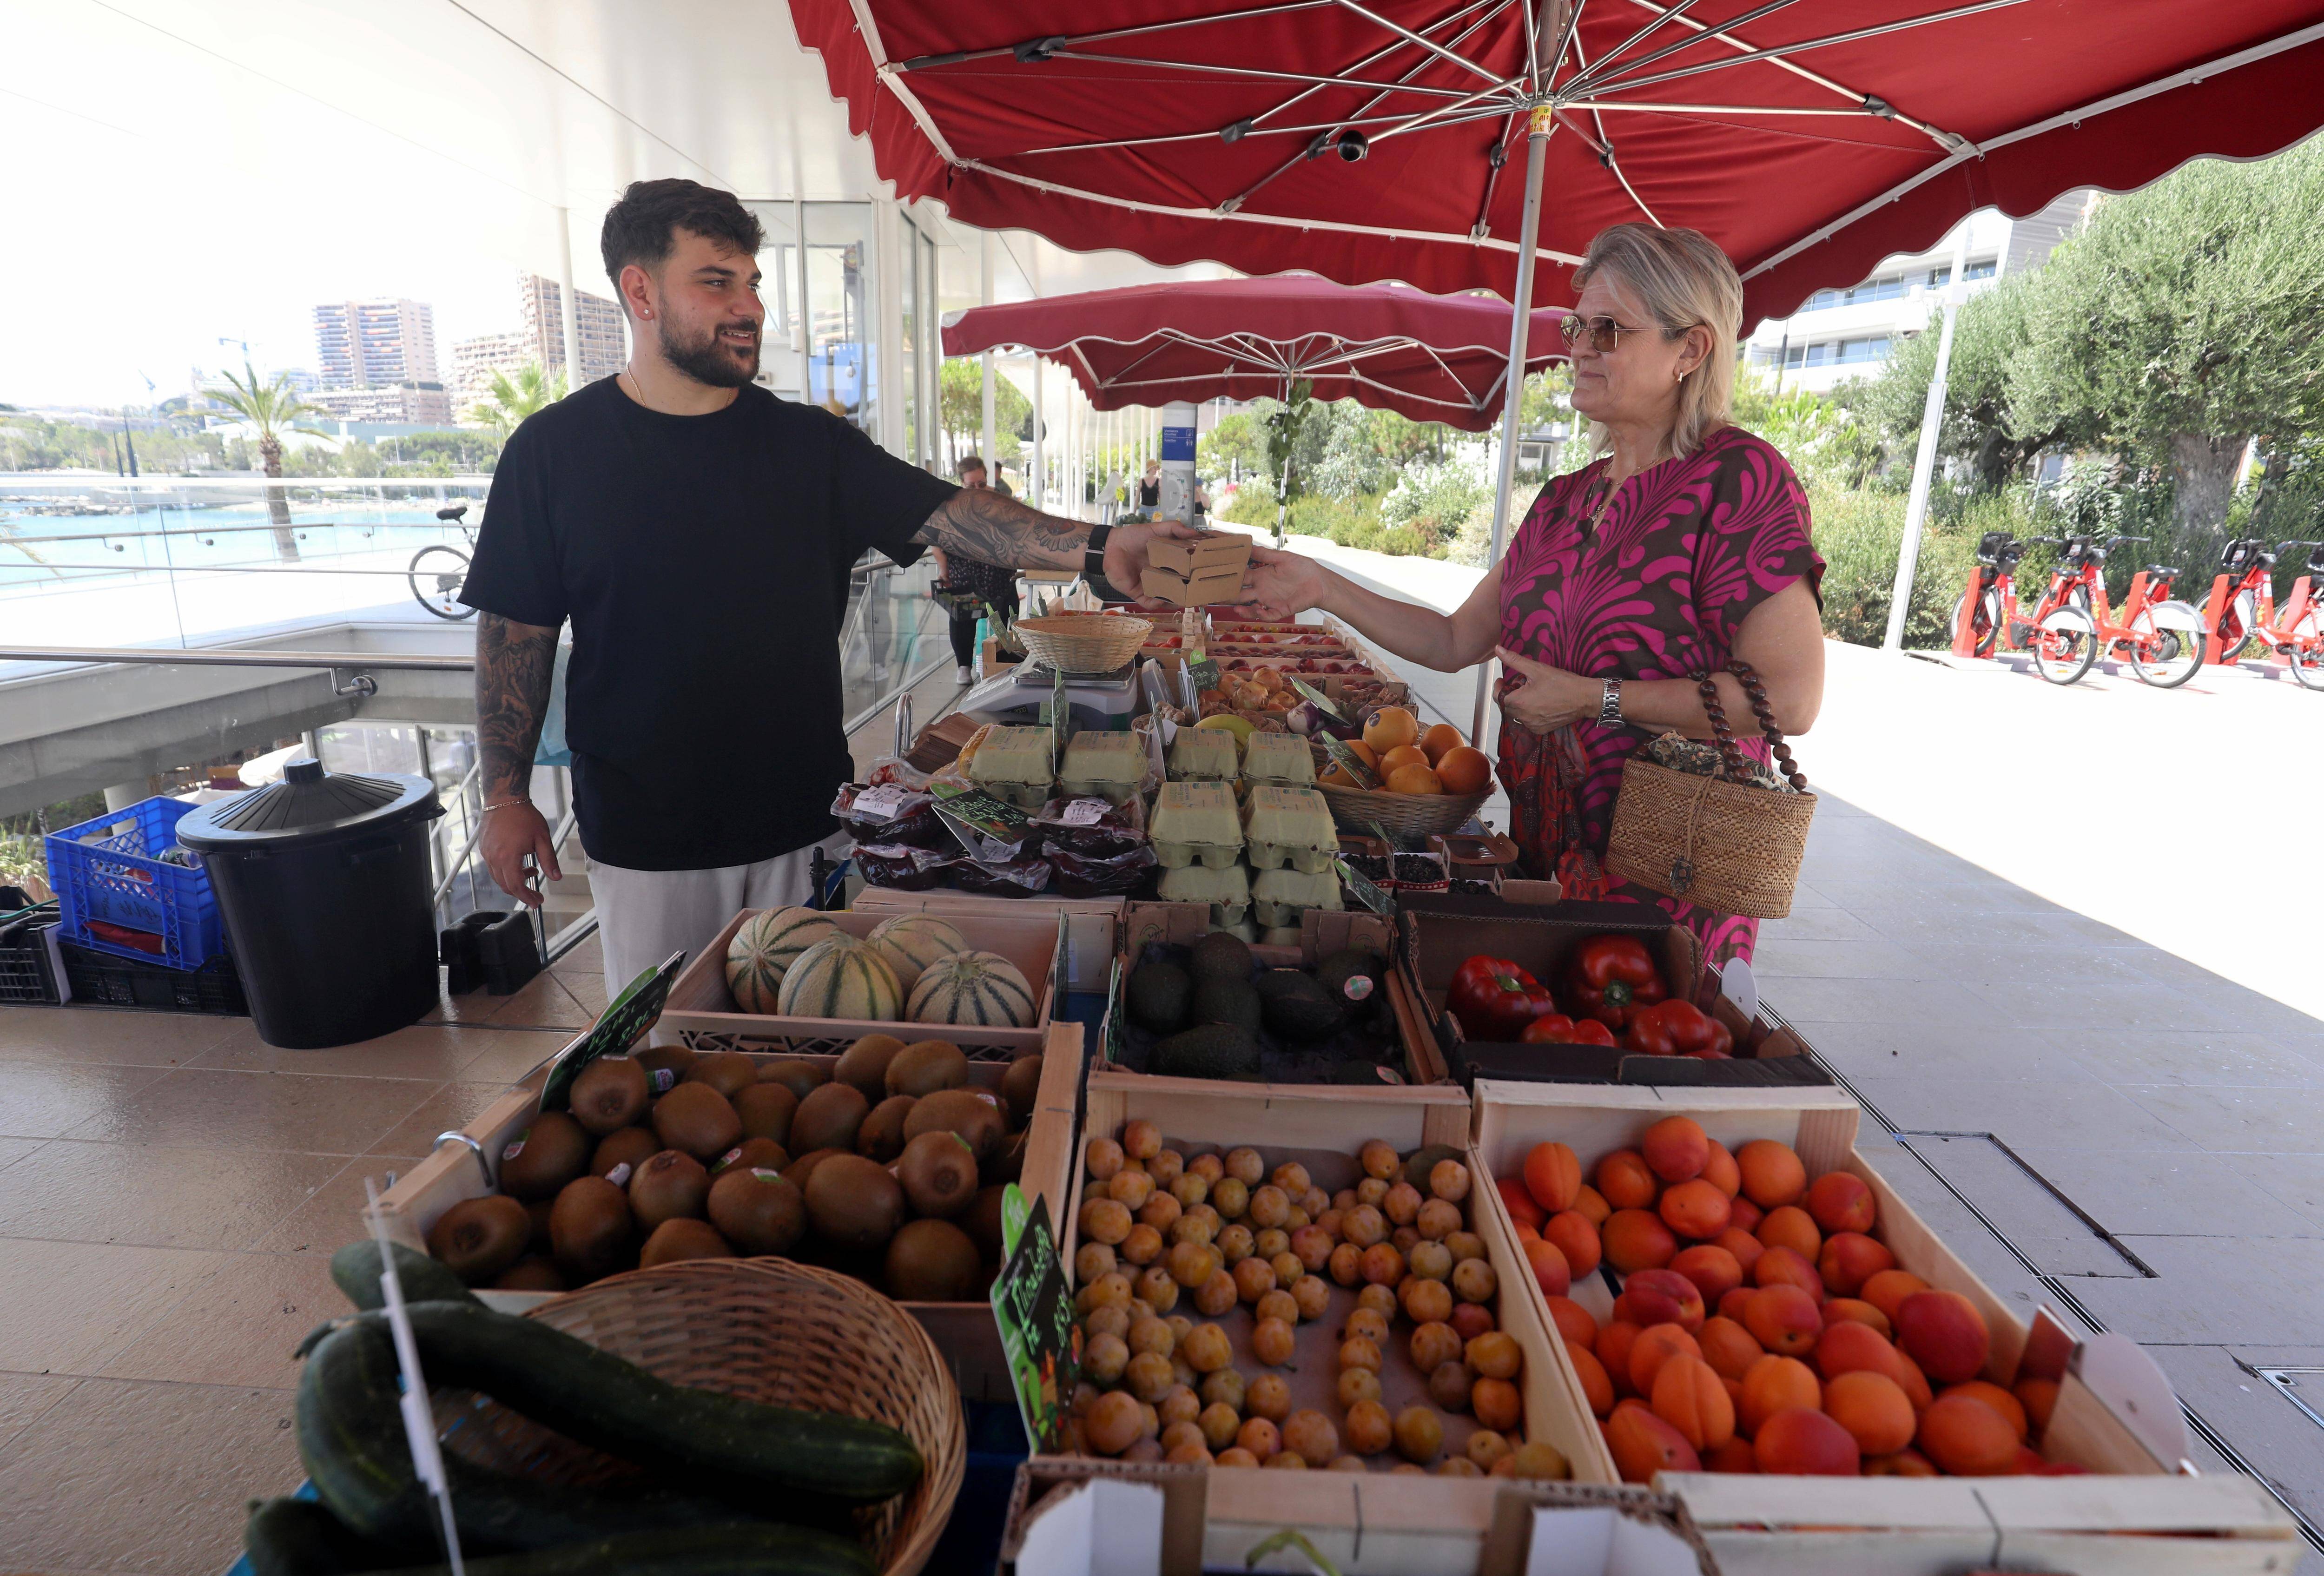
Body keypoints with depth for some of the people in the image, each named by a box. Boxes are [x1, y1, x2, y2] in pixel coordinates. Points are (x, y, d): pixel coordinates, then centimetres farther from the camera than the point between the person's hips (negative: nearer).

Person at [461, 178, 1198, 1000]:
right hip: (643, 838, -1)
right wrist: (507, 795, -3)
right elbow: (516, 632, 1)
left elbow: (948, 513, -10)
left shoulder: (811, 444, 2)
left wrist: (1094, 547, -25)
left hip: (802, 818, 2)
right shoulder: (555, 448, -2)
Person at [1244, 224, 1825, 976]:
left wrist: (1593, 699, -18)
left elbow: (1790, 698, -19)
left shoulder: (1738, 476, -12)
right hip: (1545, 851, 7)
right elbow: (1455, 641, 10)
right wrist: (1323, 589, 3)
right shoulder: (1565, 499, 10)